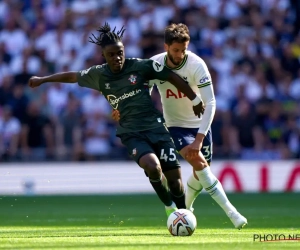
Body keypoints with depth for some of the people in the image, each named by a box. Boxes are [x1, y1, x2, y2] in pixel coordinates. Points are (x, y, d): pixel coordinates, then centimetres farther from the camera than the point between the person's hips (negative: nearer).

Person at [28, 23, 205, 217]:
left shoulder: (140, 66, -4)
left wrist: (195, 100, 7)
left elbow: (173, 77, 3)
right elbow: (72, 76, 19)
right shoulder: (98, 75, 2)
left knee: (175, 177, -6)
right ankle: (170, 207, -4)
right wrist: (43, 79, 29)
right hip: (131, 132, 0)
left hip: (155, 126, 0)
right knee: (152, 166, -29)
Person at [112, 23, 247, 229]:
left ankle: (185, 209, 40)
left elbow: (210, 103, -28)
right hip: (175, 125, 0)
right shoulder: (155, 64, -16)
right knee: (198, 162, -22)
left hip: (199, 124, 0)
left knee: (200, 171, 9)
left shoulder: (196, 65, -25)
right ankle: (231, 212, -21)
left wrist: (199, 139, -35)